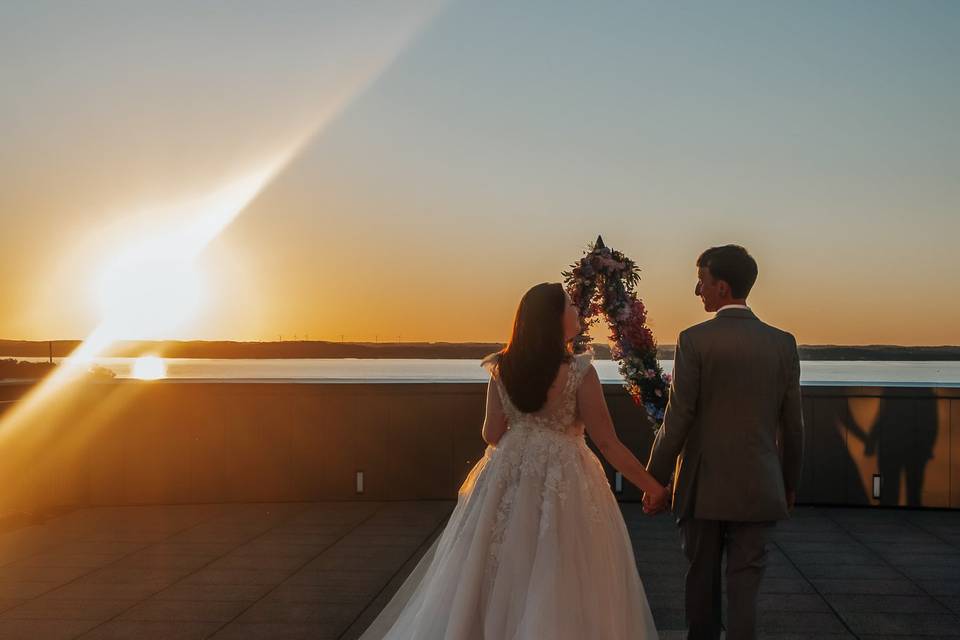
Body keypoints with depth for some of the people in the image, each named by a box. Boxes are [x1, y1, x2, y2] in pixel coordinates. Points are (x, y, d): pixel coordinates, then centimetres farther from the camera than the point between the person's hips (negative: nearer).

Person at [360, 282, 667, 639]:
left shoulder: (503, 368, 0)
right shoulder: (578, 371, -13)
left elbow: (491, 434, 4)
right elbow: (607, 443, -11)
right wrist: (653, 488, -3)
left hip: (508, 476, 5)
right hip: (563, 480, -4)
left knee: (500, 580, 15)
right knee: (556, 589, 3)